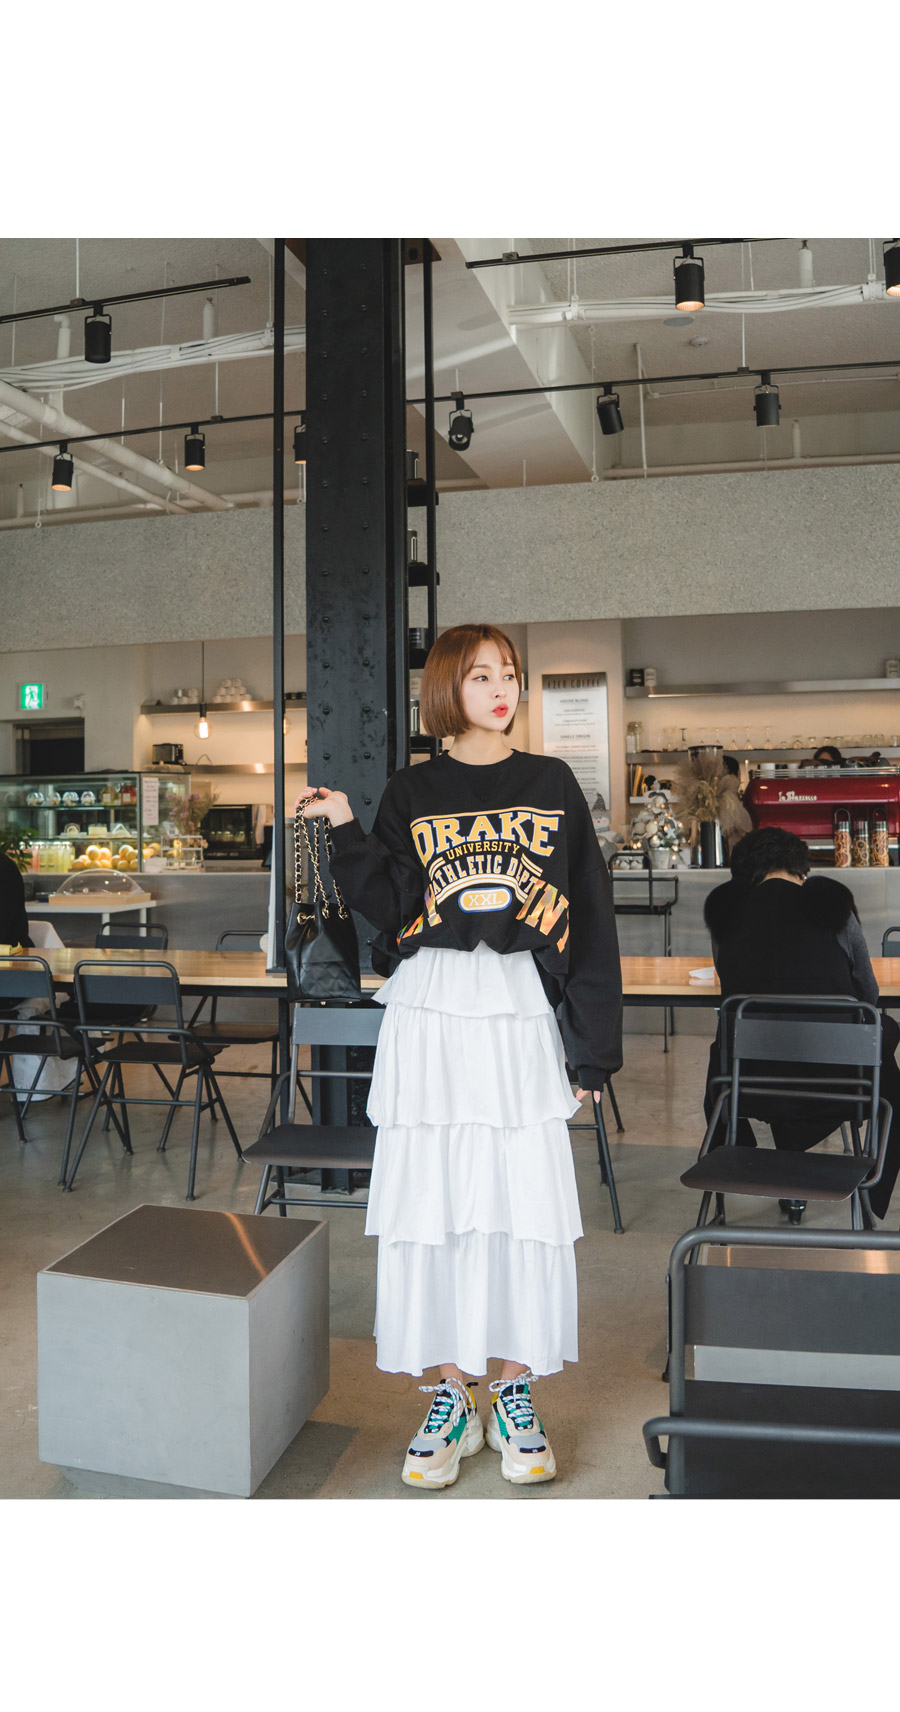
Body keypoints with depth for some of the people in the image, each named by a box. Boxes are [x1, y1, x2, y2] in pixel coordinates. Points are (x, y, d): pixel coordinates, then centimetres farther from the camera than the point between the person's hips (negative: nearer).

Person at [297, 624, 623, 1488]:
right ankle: (448, 1394, 18)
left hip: (521, 1011, 0)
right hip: (429, 1010, 0)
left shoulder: (552, 784, 8)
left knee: (525, 1199, 3)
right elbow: (389, 910, -1)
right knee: (431, 1199, 3)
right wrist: (346, 832, -12)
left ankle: (515, 1392, 20)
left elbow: (589, 915, 5)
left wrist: (593, 1042, 1)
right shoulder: (412, 792, 7)